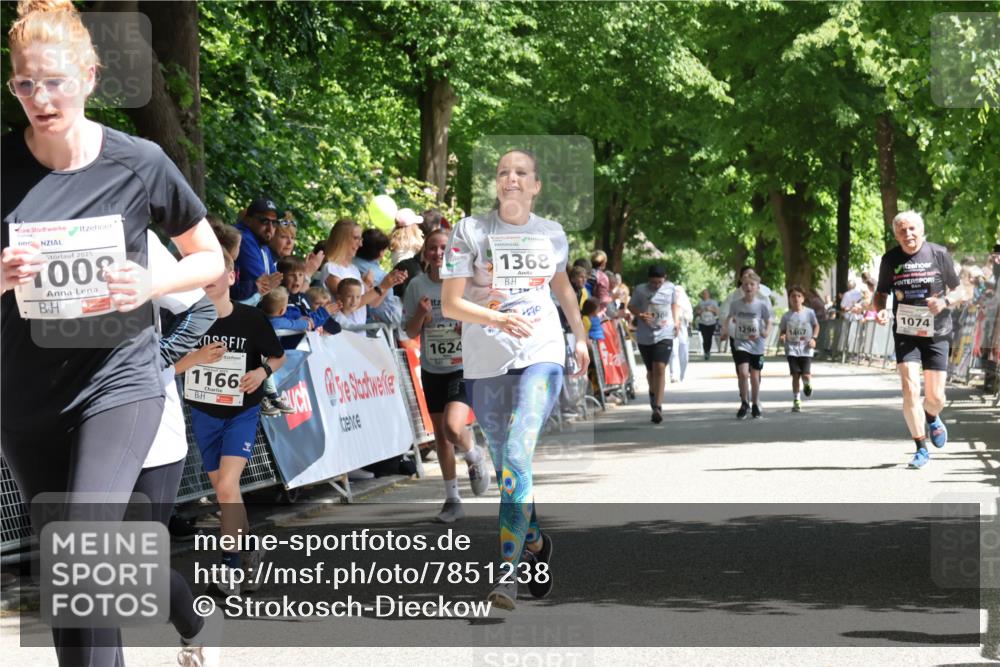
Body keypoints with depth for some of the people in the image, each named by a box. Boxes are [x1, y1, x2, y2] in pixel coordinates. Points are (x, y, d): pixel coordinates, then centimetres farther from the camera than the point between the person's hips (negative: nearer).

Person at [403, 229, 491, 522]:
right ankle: (452, 500, 22)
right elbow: (411, 332, 3)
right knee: (440, 434, 9)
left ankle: (475, 457, 12)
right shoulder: (417, 285, 0)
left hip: (465, 367, -4)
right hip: (432, 369, 4)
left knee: (453, 427, -23)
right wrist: (421, 314, -15)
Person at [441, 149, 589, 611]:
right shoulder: (470, 231, -2)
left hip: (542, 356, -1)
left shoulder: (552, 234, 7)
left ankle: (509, 572, -23)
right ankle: (534, 542, 37)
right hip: (486, 363, 1)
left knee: (517, 456, -20)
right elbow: (450, 303, -7)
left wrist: (580, 336, 29)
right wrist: (499, 319, -21)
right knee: (506, 467, 10)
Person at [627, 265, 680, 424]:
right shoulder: (640, 290, -2)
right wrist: (640, 315, -13)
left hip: (664, 335, -1)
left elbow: (675, 304, 18)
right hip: (644, 336, 1)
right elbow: (631, 306, 7)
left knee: (660, 369, -17)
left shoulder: (670, 288, 2)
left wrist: (675, 322, 10)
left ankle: (657, 407, -20)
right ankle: (653, 392, 47)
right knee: (651, 370, 14)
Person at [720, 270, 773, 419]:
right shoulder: (736, 305, -5)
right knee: (743, 373, -17)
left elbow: (768, 323, -1)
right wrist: (726, 331, -6)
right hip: (741, 344, 0)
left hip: (757, 345, 0)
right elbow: (730, 319, 10)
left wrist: (766, 332, -20)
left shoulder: (762, 305, -8)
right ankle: (744, 403, 1)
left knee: (755, 376, 8)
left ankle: (755, 405, 26)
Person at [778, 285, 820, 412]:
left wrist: (814, 338, -4)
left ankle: (807, 384, 29)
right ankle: (796, 401, 7)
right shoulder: (786, 316, -1)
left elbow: (816, 325, 10)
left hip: (806, 349, -1)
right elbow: (782, 330, 8)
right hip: (792, 348, 1)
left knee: (806, 375, -9)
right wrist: (782, 336, -14)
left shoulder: (809, 312, -3)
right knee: (795, 375, -3)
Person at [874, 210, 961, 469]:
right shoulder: (890, 259, -1)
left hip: (936, 333, 0)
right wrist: (880, 310, -10)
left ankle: (932, 418, 40)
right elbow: (881, 292, 12)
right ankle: (921, 449, 0)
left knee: (935, 396, 2)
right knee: (910, 391, -13)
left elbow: (955, 289, 6)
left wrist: (944, 302, -15)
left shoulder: (939, 254, -4)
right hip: (905, 333, 0)